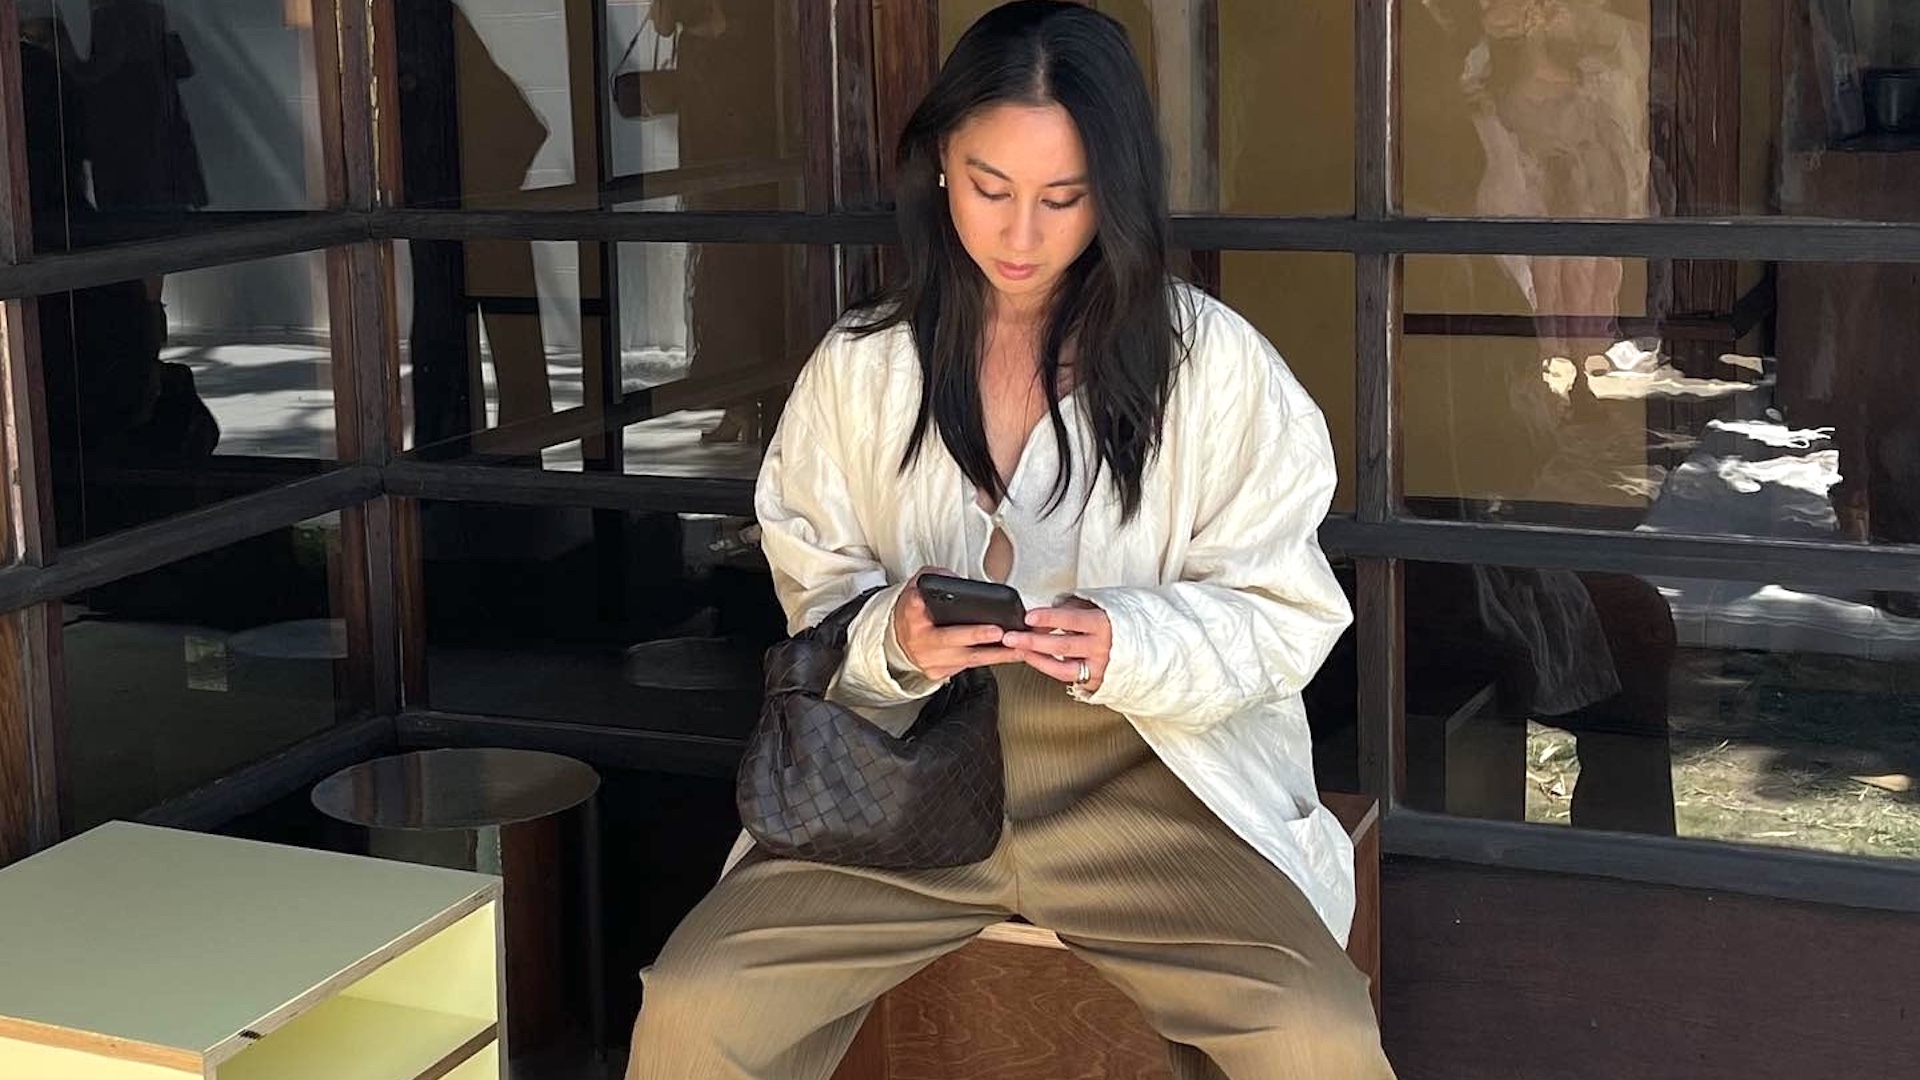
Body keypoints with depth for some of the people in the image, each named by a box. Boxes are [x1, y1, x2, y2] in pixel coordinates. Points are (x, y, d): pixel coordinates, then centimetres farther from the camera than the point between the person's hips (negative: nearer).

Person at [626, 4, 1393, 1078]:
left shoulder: (1214, 361, -4)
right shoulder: (859, 367, 4)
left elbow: (1285, 615, -2)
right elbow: (815, 609, 6)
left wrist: (1131, 646, -22)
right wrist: (891, 640, -18)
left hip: (1146, 784, -1)